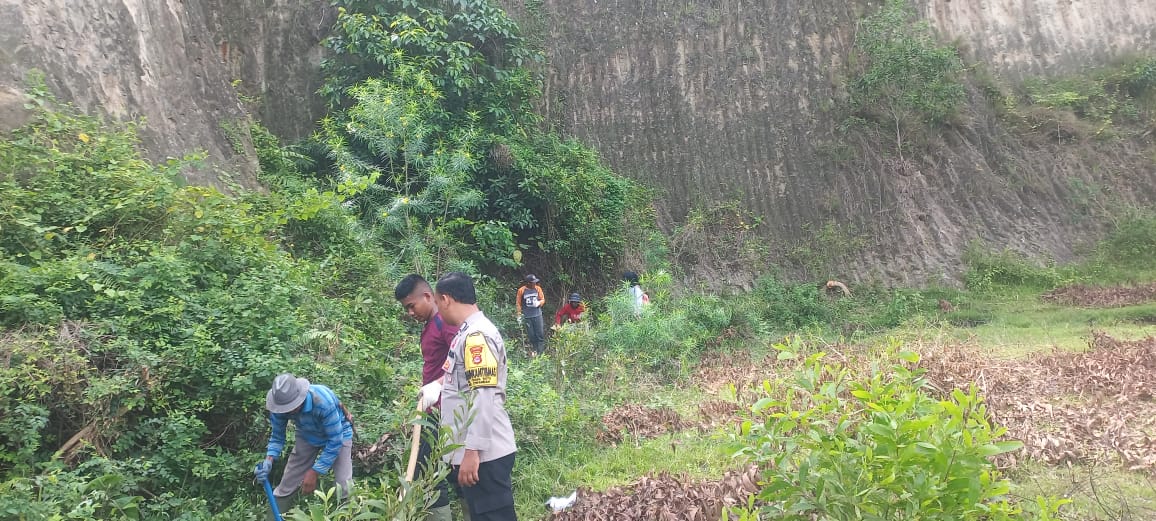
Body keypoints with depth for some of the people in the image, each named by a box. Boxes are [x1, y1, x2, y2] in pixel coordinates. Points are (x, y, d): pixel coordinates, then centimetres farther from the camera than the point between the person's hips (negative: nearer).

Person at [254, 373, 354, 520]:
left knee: (344, 488, -18)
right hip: (307, 436, 4)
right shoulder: (280, 404, -25)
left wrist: (314, 472, -29)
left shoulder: (323, 402, -41)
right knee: (286, 486, 1)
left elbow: (335, 440, -32)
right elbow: (277, 436, -8)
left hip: (338, 434, -4)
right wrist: (268, 460, -26)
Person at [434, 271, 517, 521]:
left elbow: (483, 399, -24)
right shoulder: (470, 332, 14)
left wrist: (472, 451, -24)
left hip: (484, 454, -10)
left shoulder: (476, 336, -17)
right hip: (475, 450, 10)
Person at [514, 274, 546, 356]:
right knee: (531, 335, 3)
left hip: (537, 315, 1)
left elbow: (543, 299, 9)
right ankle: (533, 351, 17)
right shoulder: (521, 290, -4)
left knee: (540, 334, -4)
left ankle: (541, 352, 1)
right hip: (527, 316, -1)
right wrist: (519, 314, -1)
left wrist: (539, 303, -13)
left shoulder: (538, 288, 2)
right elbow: (518, 303, 3)